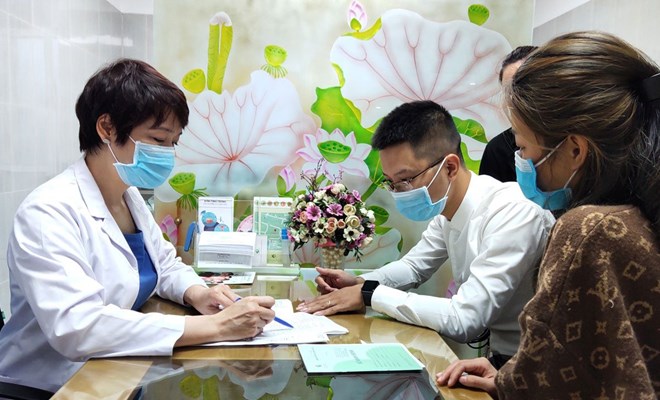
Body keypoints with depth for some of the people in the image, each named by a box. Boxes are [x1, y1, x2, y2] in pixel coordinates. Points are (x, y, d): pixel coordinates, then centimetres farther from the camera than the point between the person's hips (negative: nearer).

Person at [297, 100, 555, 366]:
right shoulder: (447, 207, -1)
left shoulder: (511, 214, -27)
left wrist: (369, 294, -21)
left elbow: (463, 320, -30)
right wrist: (359, 283, -3)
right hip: (491, 351, 6)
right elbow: (415, 265, 15)